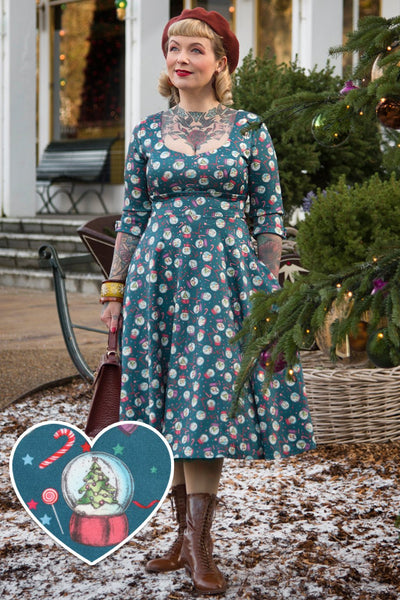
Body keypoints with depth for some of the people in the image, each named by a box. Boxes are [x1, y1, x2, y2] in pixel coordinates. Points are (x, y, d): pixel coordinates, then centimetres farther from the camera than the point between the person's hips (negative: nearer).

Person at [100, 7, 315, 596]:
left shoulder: (249, 129, 3)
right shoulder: (147, 132, 9)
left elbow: (269, 216, 4)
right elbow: (132, 217, 11)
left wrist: (269, 289, -1)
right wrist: (114, 290, 7)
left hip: (225, 276, -2)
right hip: (159, 277, 3)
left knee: (207, 400, -9)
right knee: (171, 406, 4)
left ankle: (199, 543, -4)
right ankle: (188, 532, 15)